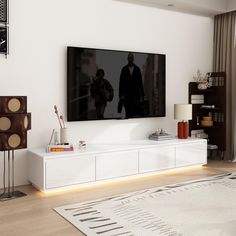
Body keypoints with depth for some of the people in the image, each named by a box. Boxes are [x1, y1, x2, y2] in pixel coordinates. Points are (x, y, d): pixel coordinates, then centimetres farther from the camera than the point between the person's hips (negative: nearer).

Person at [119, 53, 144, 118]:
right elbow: (121, 83, 4)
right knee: (128, 113, 2)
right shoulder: (124, 69, 6)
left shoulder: (137, 69, 8)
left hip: (136, 94, 0)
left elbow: (140, 83, 8)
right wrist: (121, 95, -2)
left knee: (137, 112, -10)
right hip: (127, 94, 0)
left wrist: (142, 95, 4)